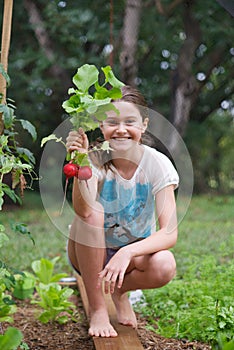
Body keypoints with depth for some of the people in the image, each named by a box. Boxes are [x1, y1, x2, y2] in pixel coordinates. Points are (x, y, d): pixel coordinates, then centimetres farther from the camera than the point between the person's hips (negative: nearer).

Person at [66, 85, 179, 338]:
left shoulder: (157, 163, -17)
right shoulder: (95, 159, -18)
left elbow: (169, 233, -24)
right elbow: (84, 211, -38)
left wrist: (127, 253, -38)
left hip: (136, 251, 0)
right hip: (92, 254, 0)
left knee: (164, 266, -33)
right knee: (93, 210, -32)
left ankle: (120, 290, 4)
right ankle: (96, 308, -16)